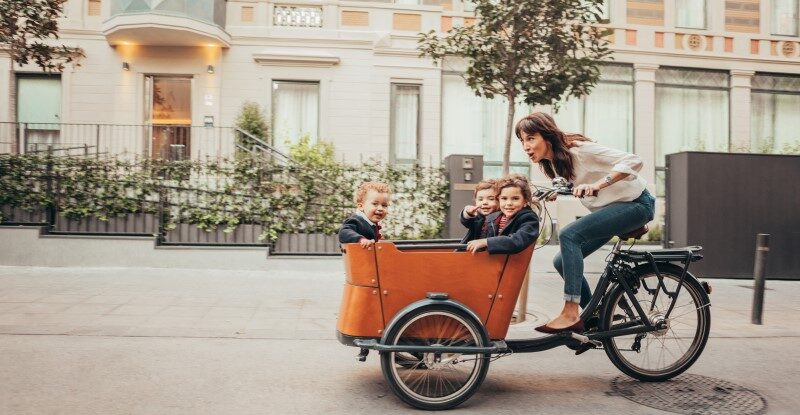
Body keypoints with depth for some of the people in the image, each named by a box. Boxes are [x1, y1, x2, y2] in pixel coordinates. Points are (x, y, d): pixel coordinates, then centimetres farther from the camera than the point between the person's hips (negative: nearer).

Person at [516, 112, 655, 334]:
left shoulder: (579, 150, -23)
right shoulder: (555, 161, 2)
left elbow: (632, 162, -28)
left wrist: (596, 185, -38)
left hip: (636, 204, -9)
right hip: (611, 208, 9)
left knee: (569, 235, -28)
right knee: (562, 262, 0)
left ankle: (570, 315, -26)